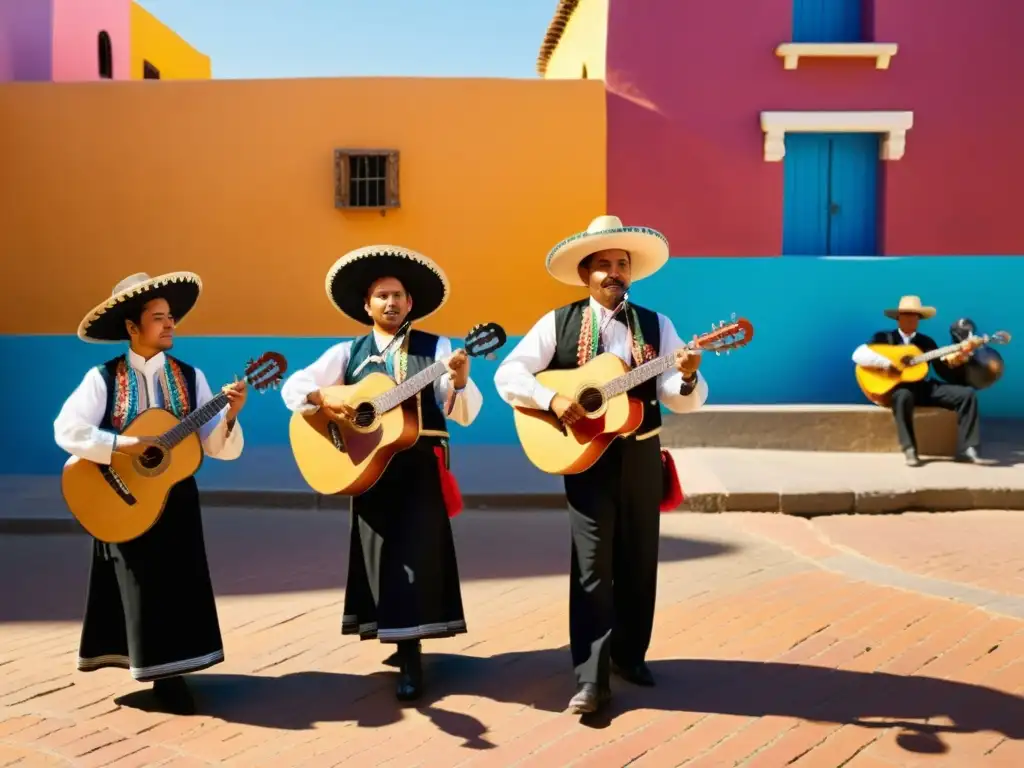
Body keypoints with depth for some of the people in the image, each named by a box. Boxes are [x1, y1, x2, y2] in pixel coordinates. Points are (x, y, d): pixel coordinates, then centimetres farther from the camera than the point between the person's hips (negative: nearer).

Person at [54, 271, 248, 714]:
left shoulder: (190, 378, 0)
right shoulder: (103, 379, -6)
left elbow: (220, 448, -4)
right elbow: (67, 429, -16)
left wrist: (230, 415, -23)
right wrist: (126, 446, -24)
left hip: (176, 499, 3)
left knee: (180, 584, 5)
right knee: (144, 585, 3)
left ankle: (170, 671, 21)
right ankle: (159, 672, 18)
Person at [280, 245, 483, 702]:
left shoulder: (436, 349, 2)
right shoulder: (347, 353, 9)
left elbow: (465, 414, -5)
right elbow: (292, 386, 5)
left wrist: (459, 381, -25)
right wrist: (324, 398, -15)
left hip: (421, 466, -2)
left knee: (415, 553, -5)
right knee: (382, 554, 5)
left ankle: (410, 656, 4)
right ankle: (403, 643, 22)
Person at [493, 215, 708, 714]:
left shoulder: (656, 326, 4)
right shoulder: (558, 323, -1)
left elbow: (683, 401, -3)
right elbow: (507, 374, -5)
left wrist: (688, 378, -26)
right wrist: (552, 400, -20)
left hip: (640, 456, 3)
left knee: (638, 561, 11)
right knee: (593, 564, -5)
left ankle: (629, 655, 29)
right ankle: (591, 678, 0)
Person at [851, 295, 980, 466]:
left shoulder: (927, 341, 18)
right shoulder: (884, 337, 5)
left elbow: (944, 373, 10)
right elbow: (858, 354, -12)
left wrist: (952, 362, -13)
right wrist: (887, 363, -21)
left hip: (923, 388, 5)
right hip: (896, 388, -5)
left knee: (967, 394, -12)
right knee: (904, 396, -42)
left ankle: (966, 449, -14)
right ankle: (909, 450, -31)